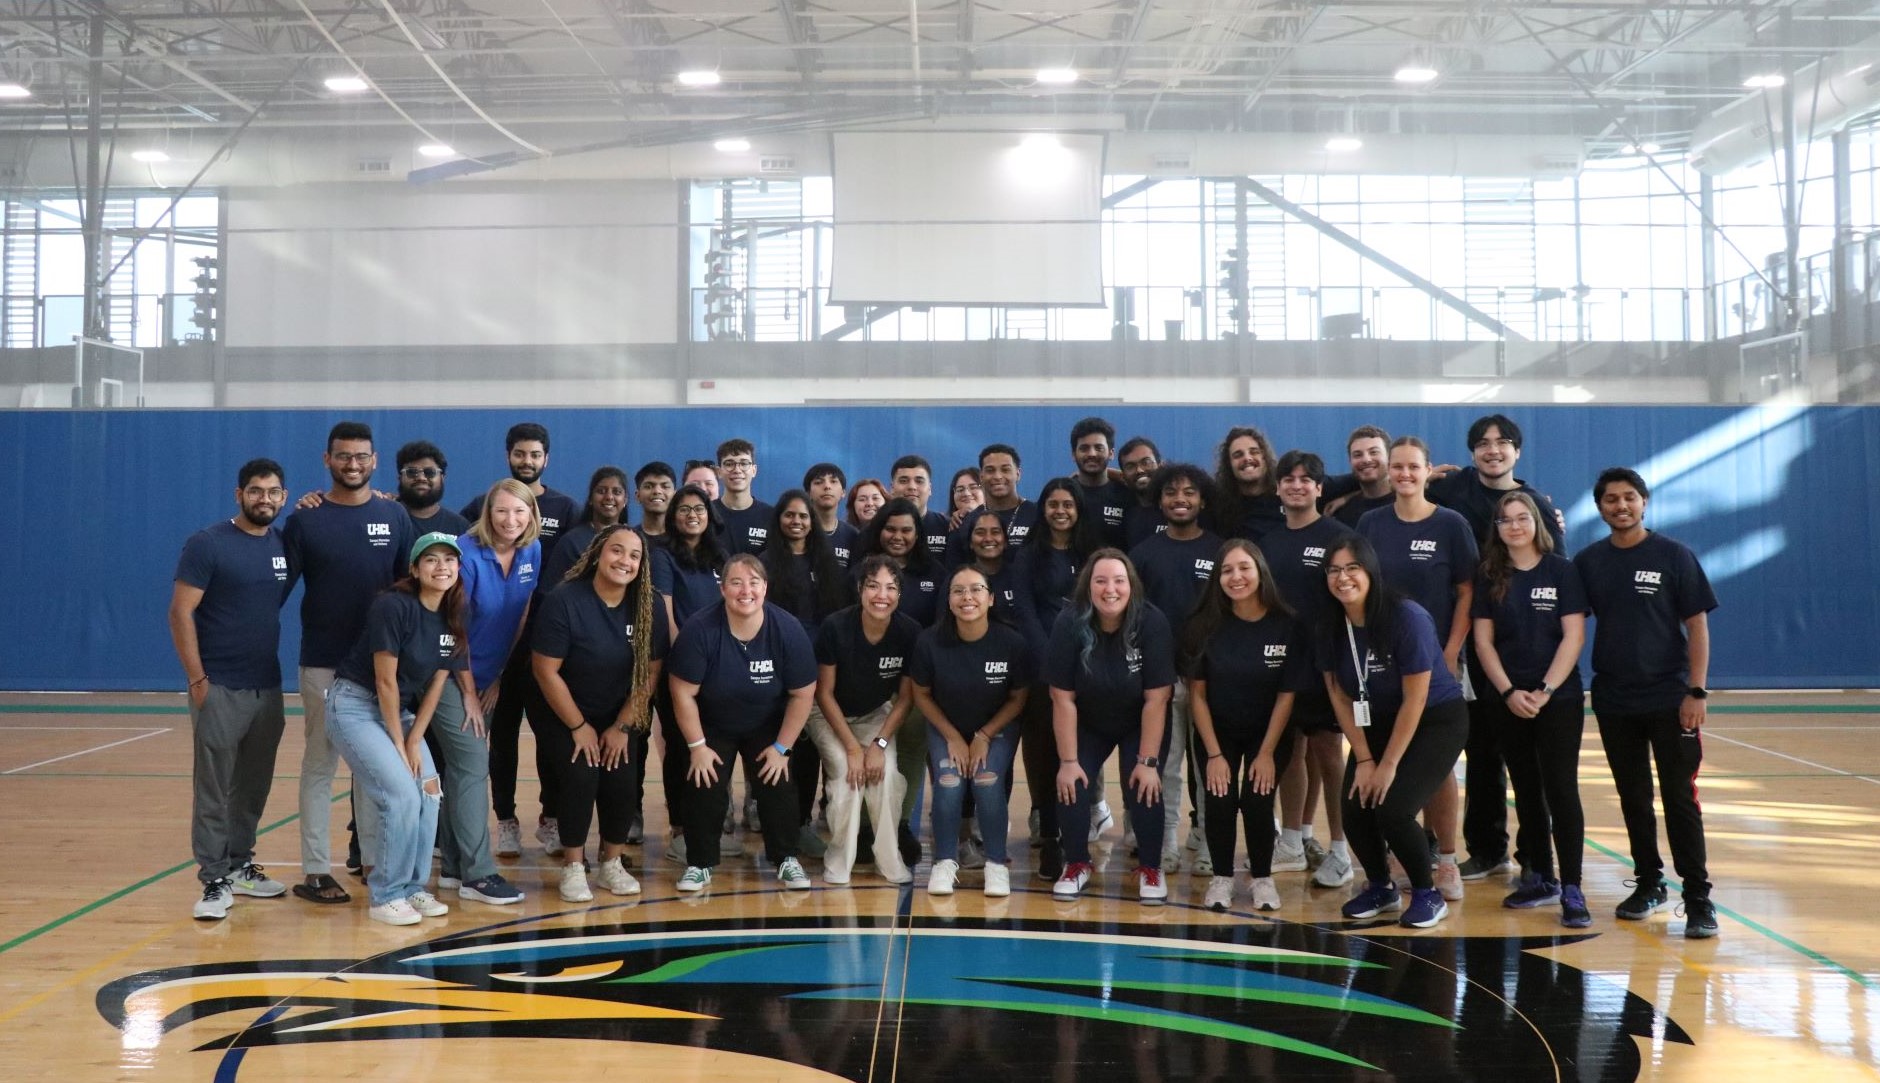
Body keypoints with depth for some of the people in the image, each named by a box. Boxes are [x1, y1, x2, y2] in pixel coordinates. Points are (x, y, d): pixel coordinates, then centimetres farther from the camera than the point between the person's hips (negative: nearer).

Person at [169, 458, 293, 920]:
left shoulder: (285, 544, 7)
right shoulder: (207, 545, -8)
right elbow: (180, 613, -9)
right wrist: (196, 678, -14)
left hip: (268, 687, 5)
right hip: (219, 687, -5)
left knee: (254, 785, 12)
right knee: (213, 789, -2)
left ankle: (240, 866, 24)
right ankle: (214, 881, 2)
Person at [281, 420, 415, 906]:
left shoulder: (395, 517, 5)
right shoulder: (305, 520, -2)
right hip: (324, 664, -2)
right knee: (320, 765, 4)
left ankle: (377, 862, 19)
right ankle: (315, 871, 9)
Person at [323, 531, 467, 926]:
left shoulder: (454, 619, 0)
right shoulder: (393, 606, -21)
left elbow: (437, 683, 4)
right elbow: (385, 681, -18)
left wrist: (415, 742, -2)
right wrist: (398, 747, -13)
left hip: (399, 710, 7)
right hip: (355, 705, -7)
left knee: (429, 795, -2)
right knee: (402, 796, -16)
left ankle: (412, 887, 14)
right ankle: (386, 897, -2)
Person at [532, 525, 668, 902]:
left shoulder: (650, 607, -11)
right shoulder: (563, 601, -20)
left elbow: (650, 672, -5)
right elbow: (546, 671, -17)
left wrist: (622, 727, -7)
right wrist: (579, 727, -14)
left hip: (622, 717, 3)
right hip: (565, 715, -3)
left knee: (623, 783, -10)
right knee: (581, 779, -18)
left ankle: (612, 864, 12)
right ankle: (573, 867, 0)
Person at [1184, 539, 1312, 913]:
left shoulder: (1287, 627, -18)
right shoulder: (1204, 626, -15)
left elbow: (1286, 696, -11)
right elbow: (1197, 692, -9)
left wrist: (1266, 754, -12)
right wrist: (1214, 754, -13)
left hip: (1269, 732, -1)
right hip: (1217, 730, 1)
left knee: (1257, 801, -17)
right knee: (1219, 800, -16)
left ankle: (1263, 878, 7)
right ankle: (1221, 877, 6)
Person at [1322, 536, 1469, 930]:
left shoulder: (1408, 617, -25)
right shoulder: (1331, 628, -8)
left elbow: (1415, 699, -21)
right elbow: (1340, 696, -2)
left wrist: (1388, 765, -18)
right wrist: (1363, 759, -8)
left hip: (1436, 721, -5)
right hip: (1378, 724, 5)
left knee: (1393, 808, -21)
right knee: (1354, 808, -11)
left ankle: (1427, 894, 4)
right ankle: (1380, 887, 17)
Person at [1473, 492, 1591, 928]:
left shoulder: (1563, 570, -2)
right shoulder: (1489, 577, 5)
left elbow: (1573, 636, -6)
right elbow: (1483, 641, 2)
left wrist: (1545, 690, -15)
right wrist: (1510, 692, -9)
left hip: (1559, 698, -3)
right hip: (1506, 701, 3)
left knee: (1560, 788, -8)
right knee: (1526, 789, 10)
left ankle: (1571, 889, -7)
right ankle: (1540, 878, 20)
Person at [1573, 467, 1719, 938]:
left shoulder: (1674, 556, -4)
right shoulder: (1588, 562, 4)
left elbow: (1697, 625, -4)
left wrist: (1696, 691, -10)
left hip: (1670, 699, -3)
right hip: (1613, 700, 3)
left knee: (1679, 798, -4)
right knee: (1633, 798, 11)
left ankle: (1698, 898, 2)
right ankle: (1649, 883, 25)